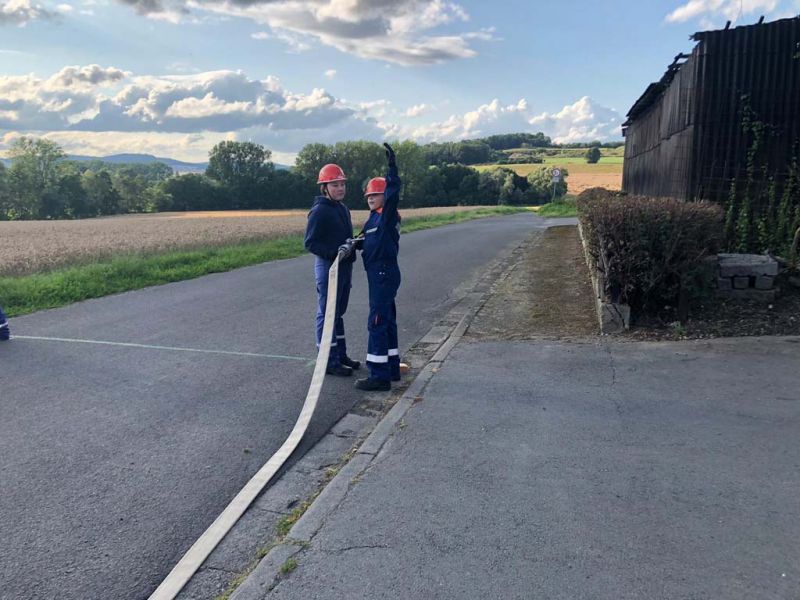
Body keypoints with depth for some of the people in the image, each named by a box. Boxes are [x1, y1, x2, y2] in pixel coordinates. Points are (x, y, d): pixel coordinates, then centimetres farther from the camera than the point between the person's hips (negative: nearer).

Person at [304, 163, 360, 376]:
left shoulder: (343, 208, 13)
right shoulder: (319, 211, -13)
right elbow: (310, 243, -16)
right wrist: (334, 252, -27)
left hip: (345, 265, 9)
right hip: (328, 266, -9)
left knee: (338, 312, 17)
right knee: (327, 314, -2)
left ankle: (340, 355, 28)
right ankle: (329, 361, 5)